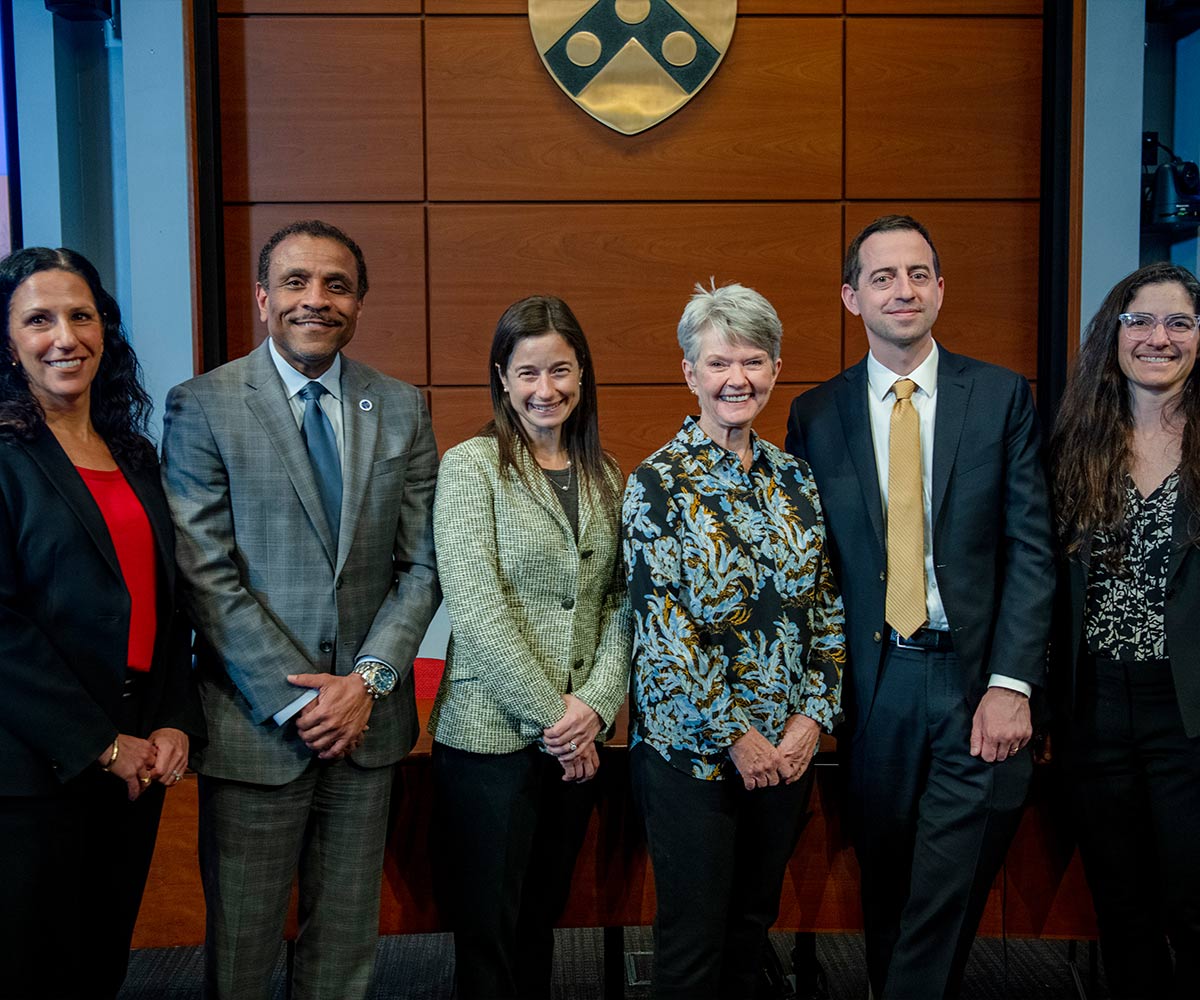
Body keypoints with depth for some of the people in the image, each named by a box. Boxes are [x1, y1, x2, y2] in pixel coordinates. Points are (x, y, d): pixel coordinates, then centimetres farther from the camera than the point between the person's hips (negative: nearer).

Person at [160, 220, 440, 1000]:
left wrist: (369, 679, -8)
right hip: (255, 724, -3)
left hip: (364, 716, 3)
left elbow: (421, 565, 4)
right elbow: (206, 577, -10)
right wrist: (296, 697, -14)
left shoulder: (403, 408, 5)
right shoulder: (202, 407, -5)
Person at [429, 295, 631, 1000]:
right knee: (488, 923, 5)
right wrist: (550, 711, -13)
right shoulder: (471, 465, -6)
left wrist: (597, 703, -9)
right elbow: (476, 608, -13)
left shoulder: (604, 474, 10)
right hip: (492, 731, -4)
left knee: (543, 913, 16)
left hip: (578, 735, 5)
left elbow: (620, 602, 6)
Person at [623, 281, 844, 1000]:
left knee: (755, 923, 18)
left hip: (787, 747, 5)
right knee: (695, 939, 6)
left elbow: (828, 607, 7)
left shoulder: (795, 478, 5)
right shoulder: (658, 484, -10)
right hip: (692, 749, -5)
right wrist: (735, 736, -14)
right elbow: (664, 629, -15)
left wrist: (814, 715, -4)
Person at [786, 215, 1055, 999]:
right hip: (873, 689, 2)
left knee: (947, 899, 0)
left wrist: (1011, 682, -10)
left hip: (979, 681, -1)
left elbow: (1031, 546, -2)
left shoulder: (1004, 396, 2)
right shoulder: (815, 414, 4)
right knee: (885, 894, 15)